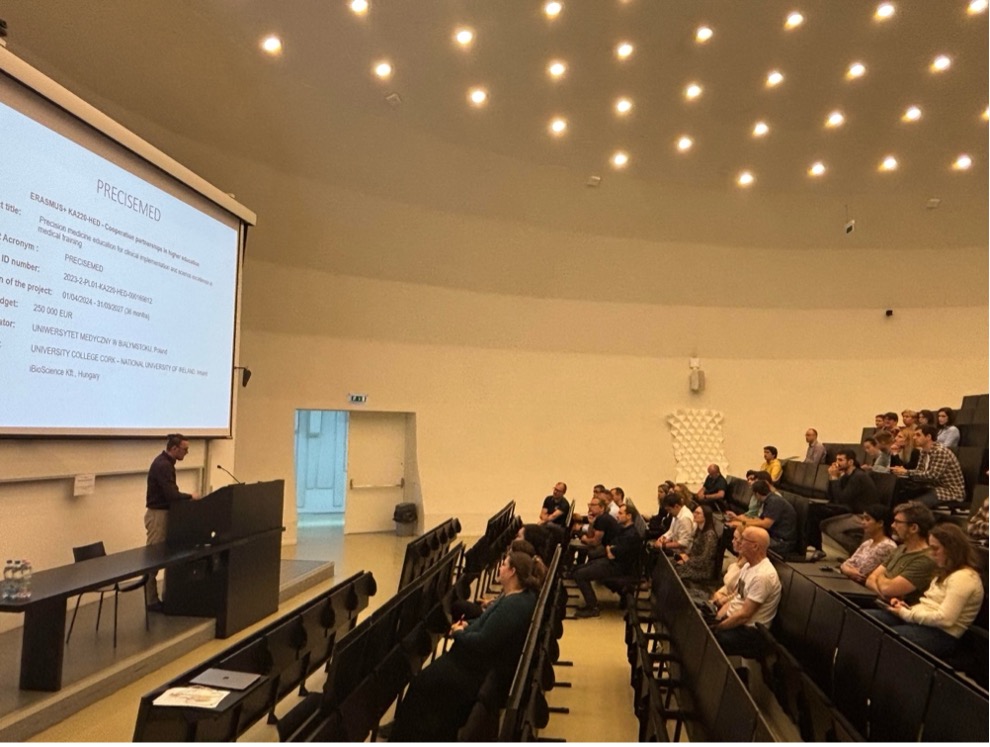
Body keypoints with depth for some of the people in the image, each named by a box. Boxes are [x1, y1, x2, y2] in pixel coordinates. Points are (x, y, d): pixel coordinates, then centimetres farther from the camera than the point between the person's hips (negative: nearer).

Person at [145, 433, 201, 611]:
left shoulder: (165, 462, 11)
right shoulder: (162, 465, -21)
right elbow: (171, 495, -26)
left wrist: (186, 497, 8)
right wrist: (190, 496, -11)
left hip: (163, 513, 10)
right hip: (158, 514, -10)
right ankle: (151, 601, 4)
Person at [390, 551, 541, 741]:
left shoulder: (514, 606, -29)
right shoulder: (518, 596, 5)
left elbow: (483, 642, -31)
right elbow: (490, 624, 17)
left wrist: (459, 633, -13)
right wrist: (468, 625, 1)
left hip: (486, 672, -10)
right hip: (489, 661, 10)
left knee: (423, 683, -3)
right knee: (429, 677, 16)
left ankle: (405, 736, 13)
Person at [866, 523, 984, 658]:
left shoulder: (963, 577, -14)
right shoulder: (948, 572, 18)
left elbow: (945, 619, -22)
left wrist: (906, 614, -13)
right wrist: (908, 607, 1)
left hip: (940, 635, -9)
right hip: (921, 620, 9)